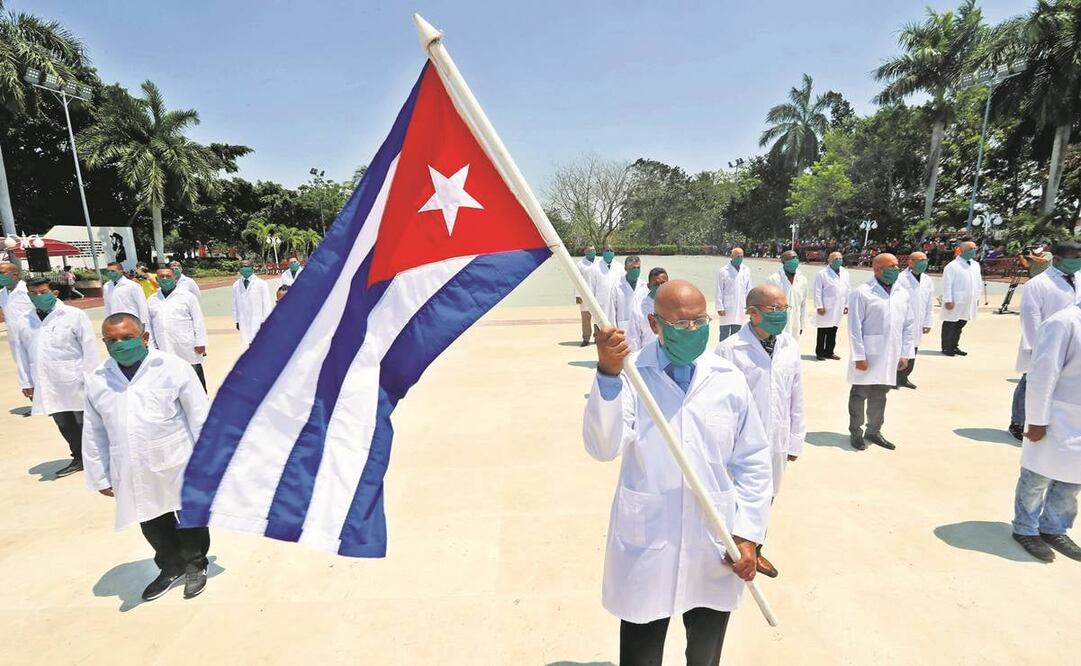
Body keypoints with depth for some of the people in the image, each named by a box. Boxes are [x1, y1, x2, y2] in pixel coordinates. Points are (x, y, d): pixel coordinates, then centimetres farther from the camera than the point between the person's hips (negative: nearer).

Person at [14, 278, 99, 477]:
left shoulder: (74, 315, -6)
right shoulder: (25, 323, 7)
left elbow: (89, 348, -8)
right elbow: (23, 354, 14)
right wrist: (28, 383, 12)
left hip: (75, 382, -4)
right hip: (48, 386, 5)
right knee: (64, 426, 12)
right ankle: (79, 458, 26)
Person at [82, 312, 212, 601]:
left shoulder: (173, 367, -11)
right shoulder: (96, 380, 2)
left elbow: (200, 417, -7)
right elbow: (93, 433, 10)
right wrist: (100, 476, 11)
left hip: (178, 466, -4)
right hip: (132, 474, 4)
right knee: (152, 524, 18)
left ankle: (195, 565, 36)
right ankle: (171, 567, 42)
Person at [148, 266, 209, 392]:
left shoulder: (187, 296, 1)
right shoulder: (152, 300, 12)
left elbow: (198, 321, -2)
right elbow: (149, 324, 14)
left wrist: (200, 343, -7)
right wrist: (153, 345, 10)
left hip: (188, 348, -3)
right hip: (165, 350, 3)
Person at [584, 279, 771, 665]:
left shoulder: (728, 379, -2)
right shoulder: (631, 374, -11)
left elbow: (753, 462, 5)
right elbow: (602, 447, -23)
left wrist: (748, 534, 1)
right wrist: (608, 375, -36)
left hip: (715, 550, 3)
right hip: (645, 550, -2)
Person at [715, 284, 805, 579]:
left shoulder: (790, 346, 0)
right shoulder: (730, 349, -18)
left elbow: (796, 397, 7)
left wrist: (795, 440, 10)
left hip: (776, 442, 6)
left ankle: (754, 549, 46)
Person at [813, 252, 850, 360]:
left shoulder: (845, 272, 12)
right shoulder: (822, 273, -6)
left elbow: (848, 289, 15)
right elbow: (818, 291, -8)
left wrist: (847, 304, 10)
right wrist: (819, 307, -12)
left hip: (839, 308, 5)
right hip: (826, 308, -5)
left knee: (833, 332, 10)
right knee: (822, 332, 1)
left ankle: (829, 352, 20)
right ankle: (820, 353, 10)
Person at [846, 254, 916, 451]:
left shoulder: (903, 294, 9)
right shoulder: (862, 293, -9)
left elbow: (909, 325, 13)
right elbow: (855, 327, -11)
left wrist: (905, 353, 8)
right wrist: (859, 356, -14)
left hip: (890, 356, 5)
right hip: (868, 355, -5)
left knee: (879, 395, 15)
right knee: (859, 394, 6)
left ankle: (873, 431, 29)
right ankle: (856, 432, 19)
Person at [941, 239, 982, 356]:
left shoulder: (976, 265, 11)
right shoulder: (952, 266, -12)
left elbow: (979, 282, 19)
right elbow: (947, 284, -14)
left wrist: (977, 297, 16)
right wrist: (948, 300, -16)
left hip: (969, 302, 7)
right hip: (955, 302, -7)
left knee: (960, 325, 13)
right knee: (950, 325, 2)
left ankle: (954, 346, 21)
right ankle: (946, 348, 9)